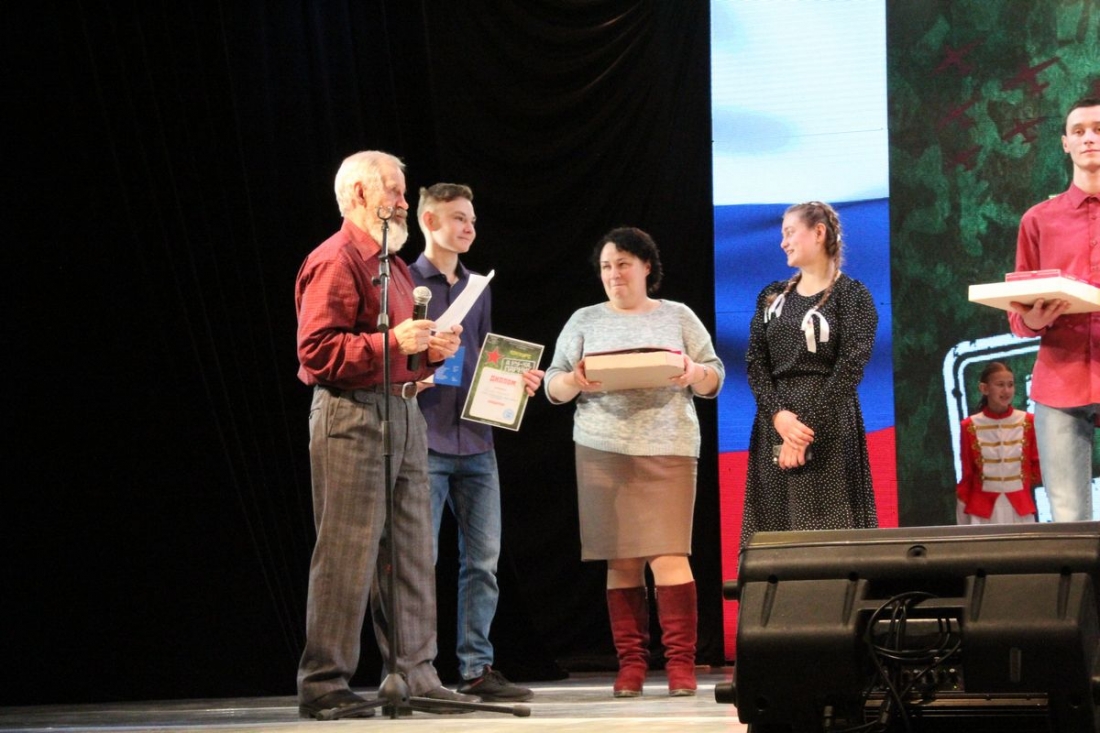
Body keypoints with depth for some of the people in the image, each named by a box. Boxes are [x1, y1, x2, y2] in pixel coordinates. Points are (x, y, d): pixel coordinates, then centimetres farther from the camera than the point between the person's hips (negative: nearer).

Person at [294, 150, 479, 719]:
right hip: (351, 415, -10)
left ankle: (415, 676, 12)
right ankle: (323, 686, -3)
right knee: (347, 555, -8)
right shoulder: (335, 260, -8)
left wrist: (430, 350, 11)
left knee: (411, 555, 8)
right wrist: (392, 341, -22)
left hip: (403, 412, 10)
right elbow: (316, 350, -17)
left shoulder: (393, 266, 23)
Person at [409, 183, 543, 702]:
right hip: (424, 442, -6)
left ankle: (476, 668, 10)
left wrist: (517, 380, 6)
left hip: (476, 441, 6)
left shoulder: (477, 290, 19)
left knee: (483, 559, 4)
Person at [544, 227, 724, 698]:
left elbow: (715, 380, 10)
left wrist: (694, 373, -12)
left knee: (668, 555, -10)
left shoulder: (678, 317, 12)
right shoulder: (584, 321, 14)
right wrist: (574, 382, -13)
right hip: (602, 451, 1)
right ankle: (630, 664, 4)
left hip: (667, 448, -1)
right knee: (621, 558, -1)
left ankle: (681, 664, -7)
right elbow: (552, 387, 9)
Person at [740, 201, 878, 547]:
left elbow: (850, 368, -9)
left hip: (828, 429, -5)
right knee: (775, 529, 0)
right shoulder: (771, 297, 15)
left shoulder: (851, 297, 0)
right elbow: (755, 362, 6)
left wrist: (808, 425, -17)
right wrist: (778, 415, -12)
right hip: (773, 427, 5)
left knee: (826, 530, -8)